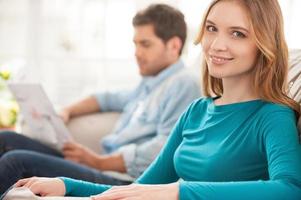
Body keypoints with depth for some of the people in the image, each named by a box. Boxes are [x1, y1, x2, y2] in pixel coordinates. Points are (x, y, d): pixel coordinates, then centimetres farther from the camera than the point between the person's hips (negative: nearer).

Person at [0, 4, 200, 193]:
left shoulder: (183, 83, -7)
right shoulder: (150, 83, 23)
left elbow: (164, 150, -19)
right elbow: (112, 99, 38)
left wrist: (99, 162, -16)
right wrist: (67, 112, 20)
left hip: (123, 182, -10)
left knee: (17, 162, -23)